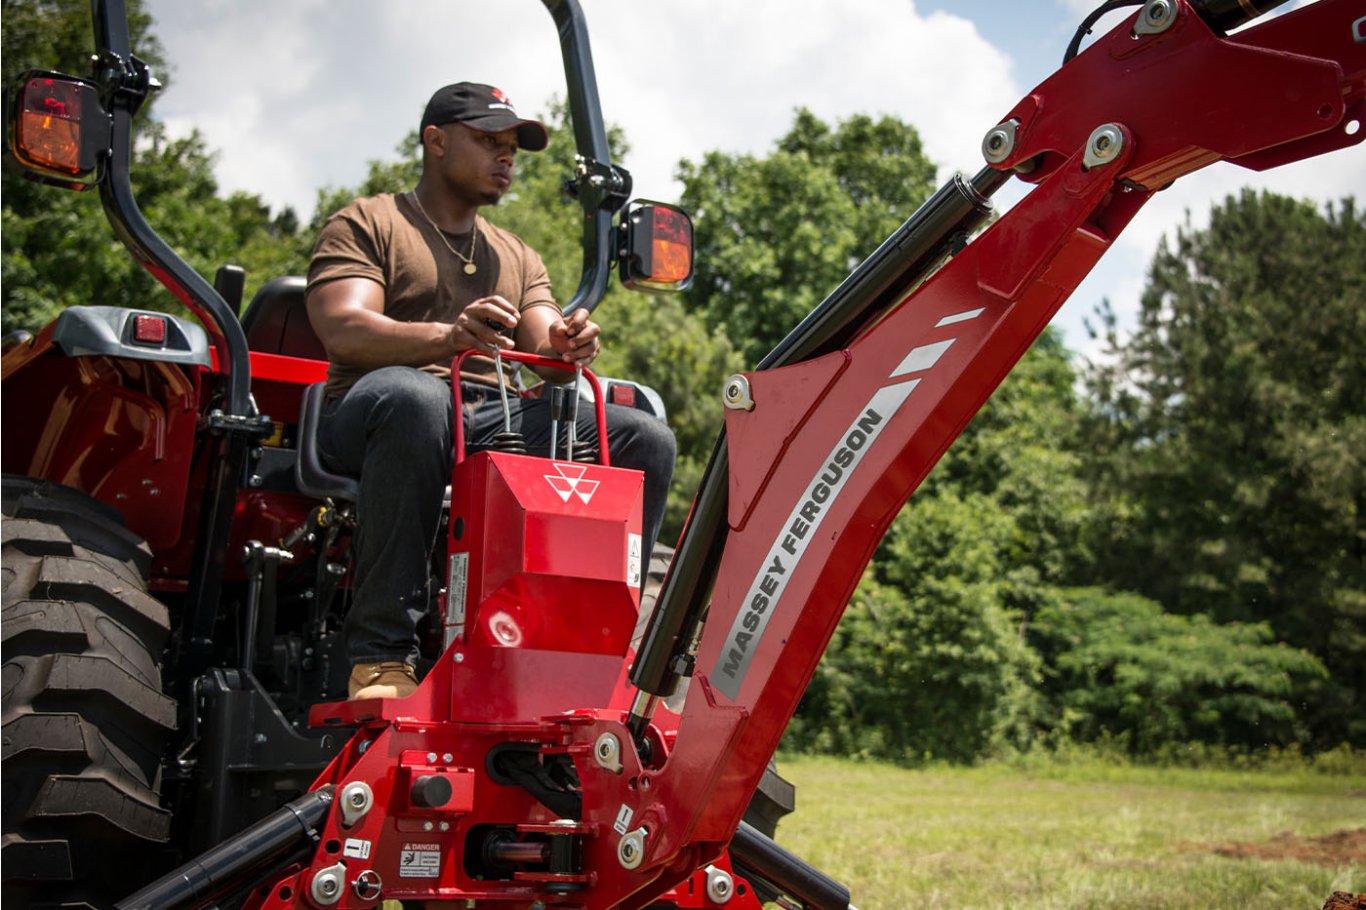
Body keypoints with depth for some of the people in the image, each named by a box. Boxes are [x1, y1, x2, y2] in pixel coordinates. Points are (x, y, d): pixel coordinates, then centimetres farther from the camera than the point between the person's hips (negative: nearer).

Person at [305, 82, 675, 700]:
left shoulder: (518, 257, 28)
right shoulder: (365, 224, 10)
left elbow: (544, 350, 13)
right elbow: (341, 332, -9)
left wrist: (566, 349, -13)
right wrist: (447, 337, -28)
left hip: (500, 423, 5)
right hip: (372, 418, -5)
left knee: (645, 440, -15)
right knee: (412, 396, -41)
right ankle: (381, 657, -37)